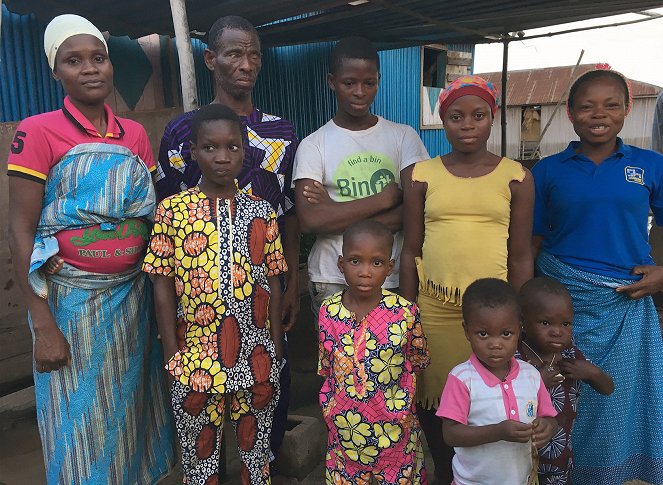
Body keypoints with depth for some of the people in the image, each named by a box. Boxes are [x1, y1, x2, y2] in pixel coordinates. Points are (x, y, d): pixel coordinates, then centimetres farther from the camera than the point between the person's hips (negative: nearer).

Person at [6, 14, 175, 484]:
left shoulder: (135, 133, 5)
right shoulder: (38, 132, -8)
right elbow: (21, 230, -10)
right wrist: (43, 325, -14)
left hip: (133, 295, 4)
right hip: (73, 300, -4)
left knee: (133, 408, 18)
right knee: (82, 426, 9)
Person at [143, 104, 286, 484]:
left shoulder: (262, 211, 0)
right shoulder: (173, 210, -5)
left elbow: (273, 282, 3)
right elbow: (163, 286, -2)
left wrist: (276, 348, 2)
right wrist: (172, 353, -4)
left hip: (256, 355, 1)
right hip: (197, 355, -1)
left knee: (256, 444, 19)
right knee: (200, 450, 17)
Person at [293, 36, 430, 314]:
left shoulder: (404, 137, 4)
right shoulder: (313, 145, 0)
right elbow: (310, 220, -13)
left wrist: (337, 214, -14)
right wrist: (386, 198, -12)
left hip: (395, 278, 1)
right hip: (333, 283, -1)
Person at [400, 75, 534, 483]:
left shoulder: (516, 177, 2)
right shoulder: (421, 175, 3)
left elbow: (521, 257, 4)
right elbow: (411, 252, 5)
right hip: (433, 309, 1)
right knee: (435, 405, 9)